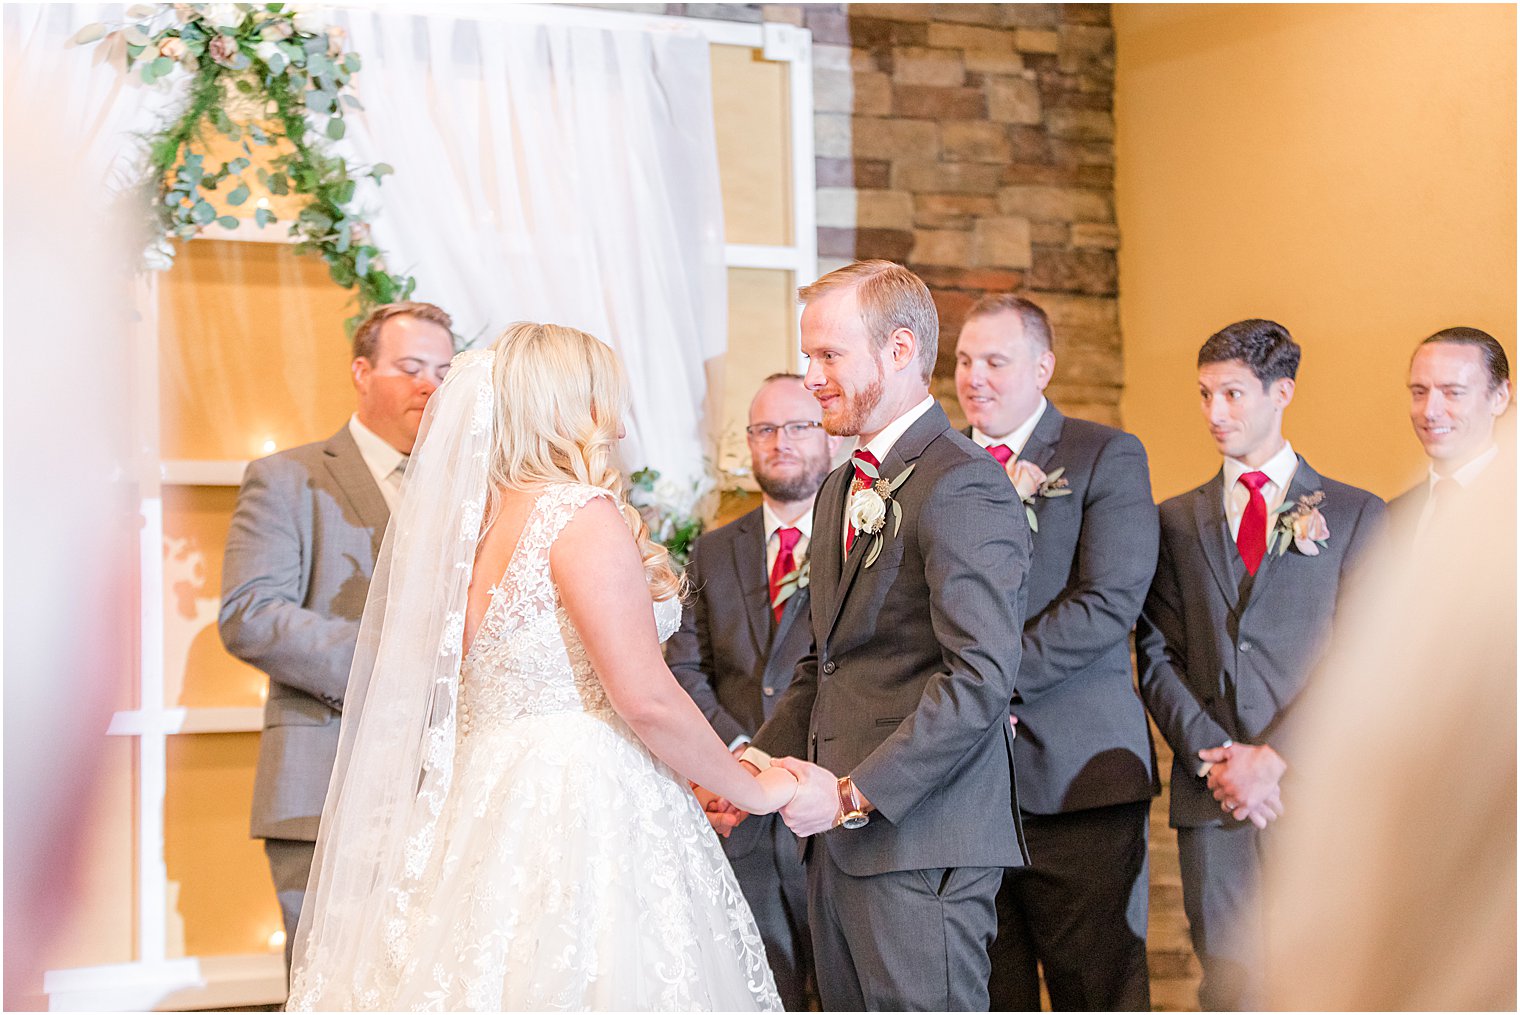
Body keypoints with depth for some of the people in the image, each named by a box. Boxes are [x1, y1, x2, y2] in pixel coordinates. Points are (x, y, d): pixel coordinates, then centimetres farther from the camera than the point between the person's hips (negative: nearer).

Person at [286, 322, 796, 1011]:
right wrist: (754, 791, -3)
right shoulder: (582, 513, -11)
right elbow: (645, 696, -16)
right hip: (583, 818, -8)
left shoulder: (473, 519, 12)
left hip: (490, 806, 8)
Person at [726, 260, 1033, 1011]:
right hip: (842, 838, 9)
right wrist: (760, 760, 8)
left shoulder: (962, 487, -12)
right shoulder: (840, 491, 19)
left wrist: (856, 794, -19)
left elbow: (982, 676, -20)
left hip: (920, 843, -9)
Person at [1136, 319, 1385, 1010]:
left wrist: (1271, 759, -12)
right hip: (1212, 797, 2)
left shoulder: (1354, 515, 6)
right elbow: (1158, 658, 7)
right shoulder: (1175, 521, 14)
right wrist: (1214, 758, -8)